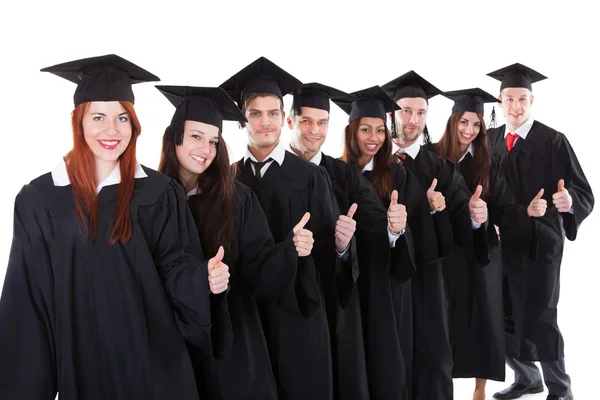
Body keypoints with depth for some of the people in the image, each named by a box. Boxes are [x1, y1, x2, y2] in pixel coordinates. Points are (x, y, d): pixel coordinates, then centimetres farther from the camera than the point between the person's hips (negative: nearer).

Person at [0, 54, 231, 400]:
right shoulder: (39, 200, -3)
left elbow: (173, 265, -2)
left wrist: (204, 277, -24)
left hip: (153, 358, 0)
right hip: (79, 361, 0)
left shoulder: (160, 193, -3)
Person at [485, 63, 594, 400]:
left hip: (539, 244, -5)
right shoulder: (490, 140, 6)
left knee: (537, 319, -1)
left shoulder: (553, 141, -9)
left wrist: (569, 201, -33)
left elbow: (585, 194, -13)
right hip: (500, 243, 5)